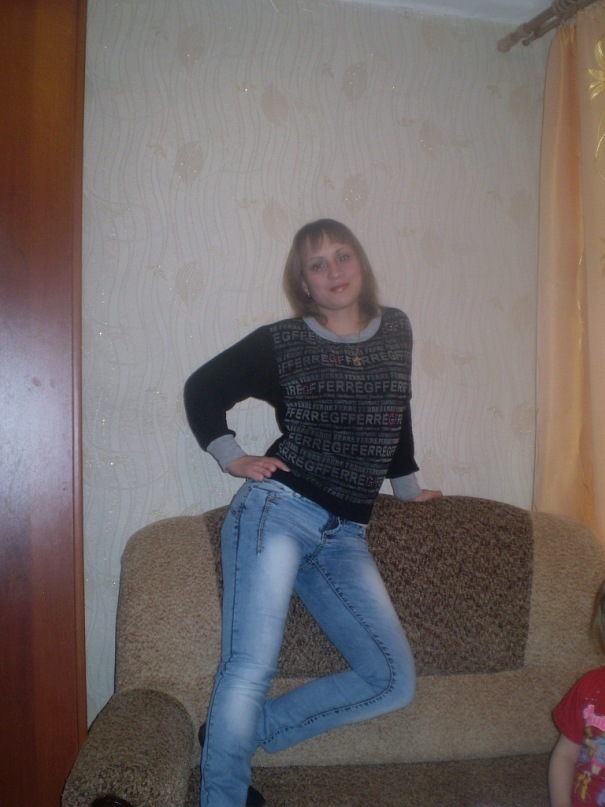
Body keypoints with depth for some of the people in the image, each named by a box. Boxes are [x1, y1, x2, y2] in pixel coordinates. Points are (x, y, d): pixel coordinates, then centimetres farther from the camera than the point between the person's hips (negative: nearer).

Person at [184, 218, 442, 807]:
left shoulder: (395, 331, 11)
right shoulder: (281, 342, 0)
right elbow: (202, 389, 12)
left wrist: (407, 487, 34)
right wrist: (232, 457, 3)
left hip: (344, 537, 5)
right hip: (278, 510, -4)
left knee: (394, 682, 0)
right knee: (251, 669, -15)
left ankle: (239, 733, 8)